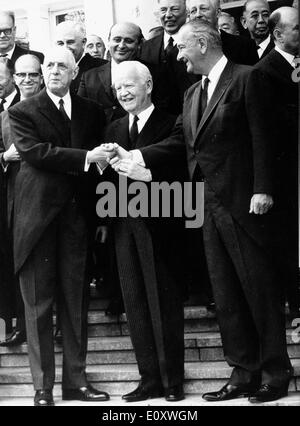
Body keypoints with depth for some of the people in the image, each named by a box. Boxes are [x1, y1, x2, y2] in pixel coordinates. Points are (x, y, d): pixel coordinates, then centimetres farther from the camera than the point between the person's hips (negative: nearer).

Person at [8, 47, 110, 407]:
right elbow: (34, 151, -14)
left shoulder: (91, 112, 13)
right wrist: (84, 158, -19)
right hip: (37, 215, -3)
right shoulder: (23, 112, 0)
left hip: (76, 215, 4)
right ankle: (43, 387, 7)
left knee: (75, 301, 8)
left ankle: (76, 380, 16)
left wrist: (101, 215, 7)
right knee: (38, 302, 1)